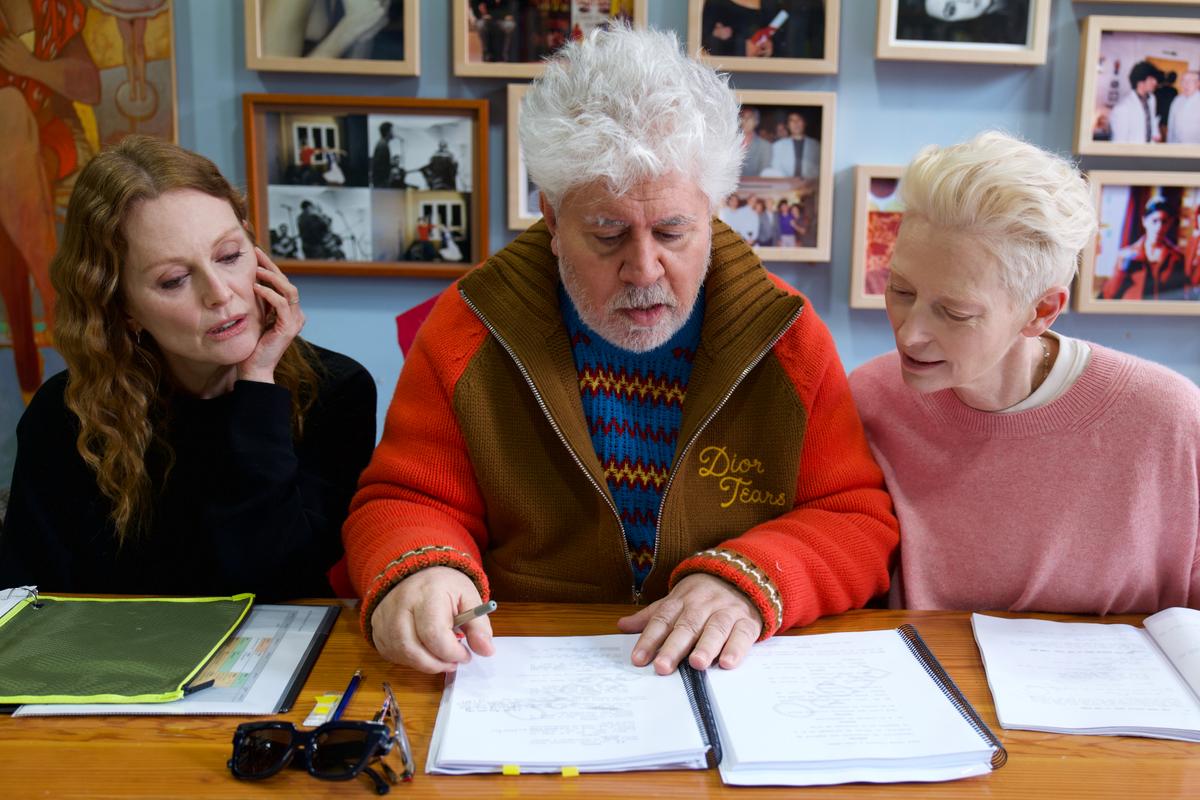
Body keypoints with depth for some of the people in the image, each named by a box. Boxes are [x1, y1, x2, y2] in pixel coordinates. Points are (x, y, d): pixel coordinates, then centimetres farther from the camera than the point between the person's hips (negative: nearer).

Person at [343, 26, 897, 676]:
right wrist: (420, 570, -21)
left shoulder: (787, 337, -1)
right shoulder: (469, 329, -2)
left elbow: (859, 518, 1)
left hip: (737, 686, 1)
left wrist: (750, 579, -18)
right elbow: (408, 502, 2)